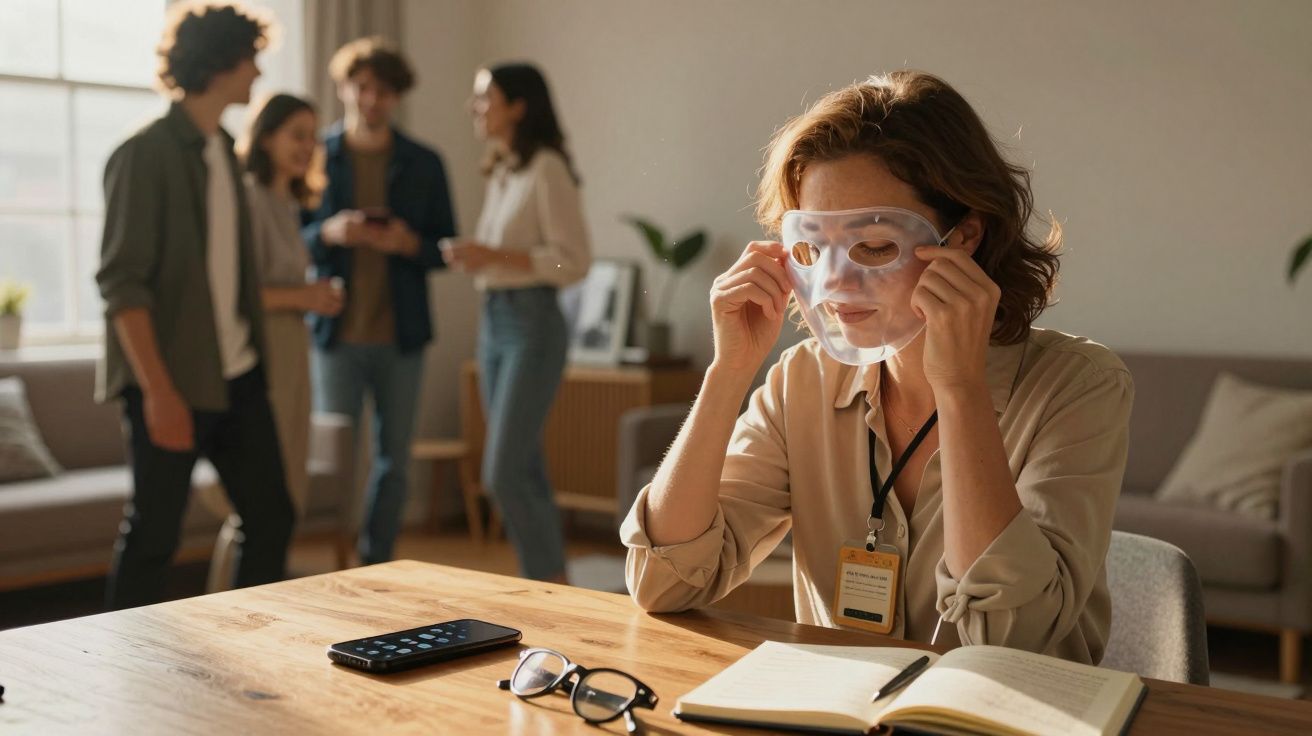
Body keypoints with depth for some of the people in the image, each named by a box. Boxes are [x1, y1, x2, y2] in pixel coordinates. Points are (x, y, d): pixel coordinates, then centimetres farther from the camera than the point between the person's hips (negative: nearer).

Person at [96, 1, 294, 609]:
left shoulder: (223, 150, 13)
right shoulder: (145, 154, -11)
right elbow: (121, 282, -16)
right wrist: (158, 391, -20)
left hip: (237, 377, 8)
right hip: (173, 383, -8)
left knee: (271, 517, 10)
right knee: (152, 536, 1)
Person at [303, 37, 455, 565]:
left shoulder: (423, 164, 7)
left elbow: (447, 249, 8)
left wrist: (410, 244, -12)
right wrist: (327, 234, -17)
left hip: (402, 333, 2)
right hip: (337, 331, -2)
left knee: (394, 459, 8)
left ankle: (377, 569, 20)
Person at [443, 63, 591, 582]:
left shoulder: (547, 169, -10)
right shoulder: (501, 171, 15)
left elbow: (574, 261, -15)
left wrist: (494, 256, -19)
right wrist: (470, 256, 3)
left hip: (532, 324, -8)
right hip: (493, 321, 9)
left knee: (504, 472, -11)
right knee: (524, 473, 10)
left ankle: (551, 586, 1)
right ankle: (545, 587, 18)